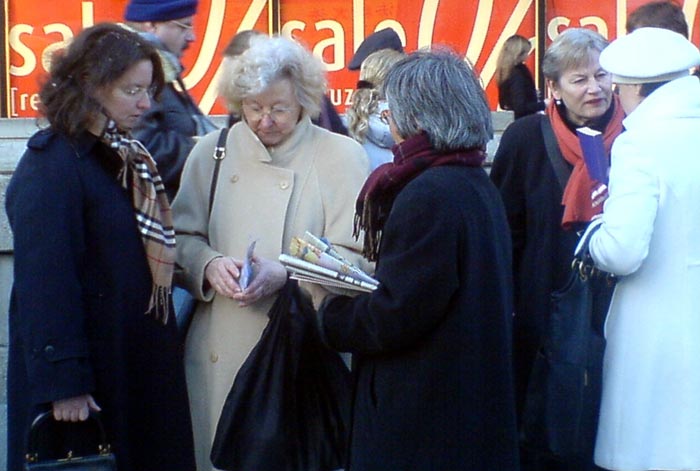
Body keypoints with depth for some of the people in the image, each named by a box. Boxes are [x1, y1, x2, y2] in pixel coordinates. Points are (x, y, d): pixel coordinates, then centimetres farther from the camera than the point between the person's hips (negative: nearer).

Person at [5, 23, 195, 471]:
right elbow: (44, 283, -21)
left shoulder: (127, 157, 11)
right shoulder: (49, 168, -17)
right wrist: (63, 383, -22)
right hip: (85, 371, -8)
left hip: (136, 363, 8)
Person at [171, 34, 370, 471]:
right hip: (221, 349, 3)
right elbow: (182, 238, 8)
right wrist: (209, 265, -13)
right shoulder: (212, 151, 7)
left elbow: (354, 257, -7)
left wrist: (285, 274, -22)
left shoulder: (342, 156, -2)